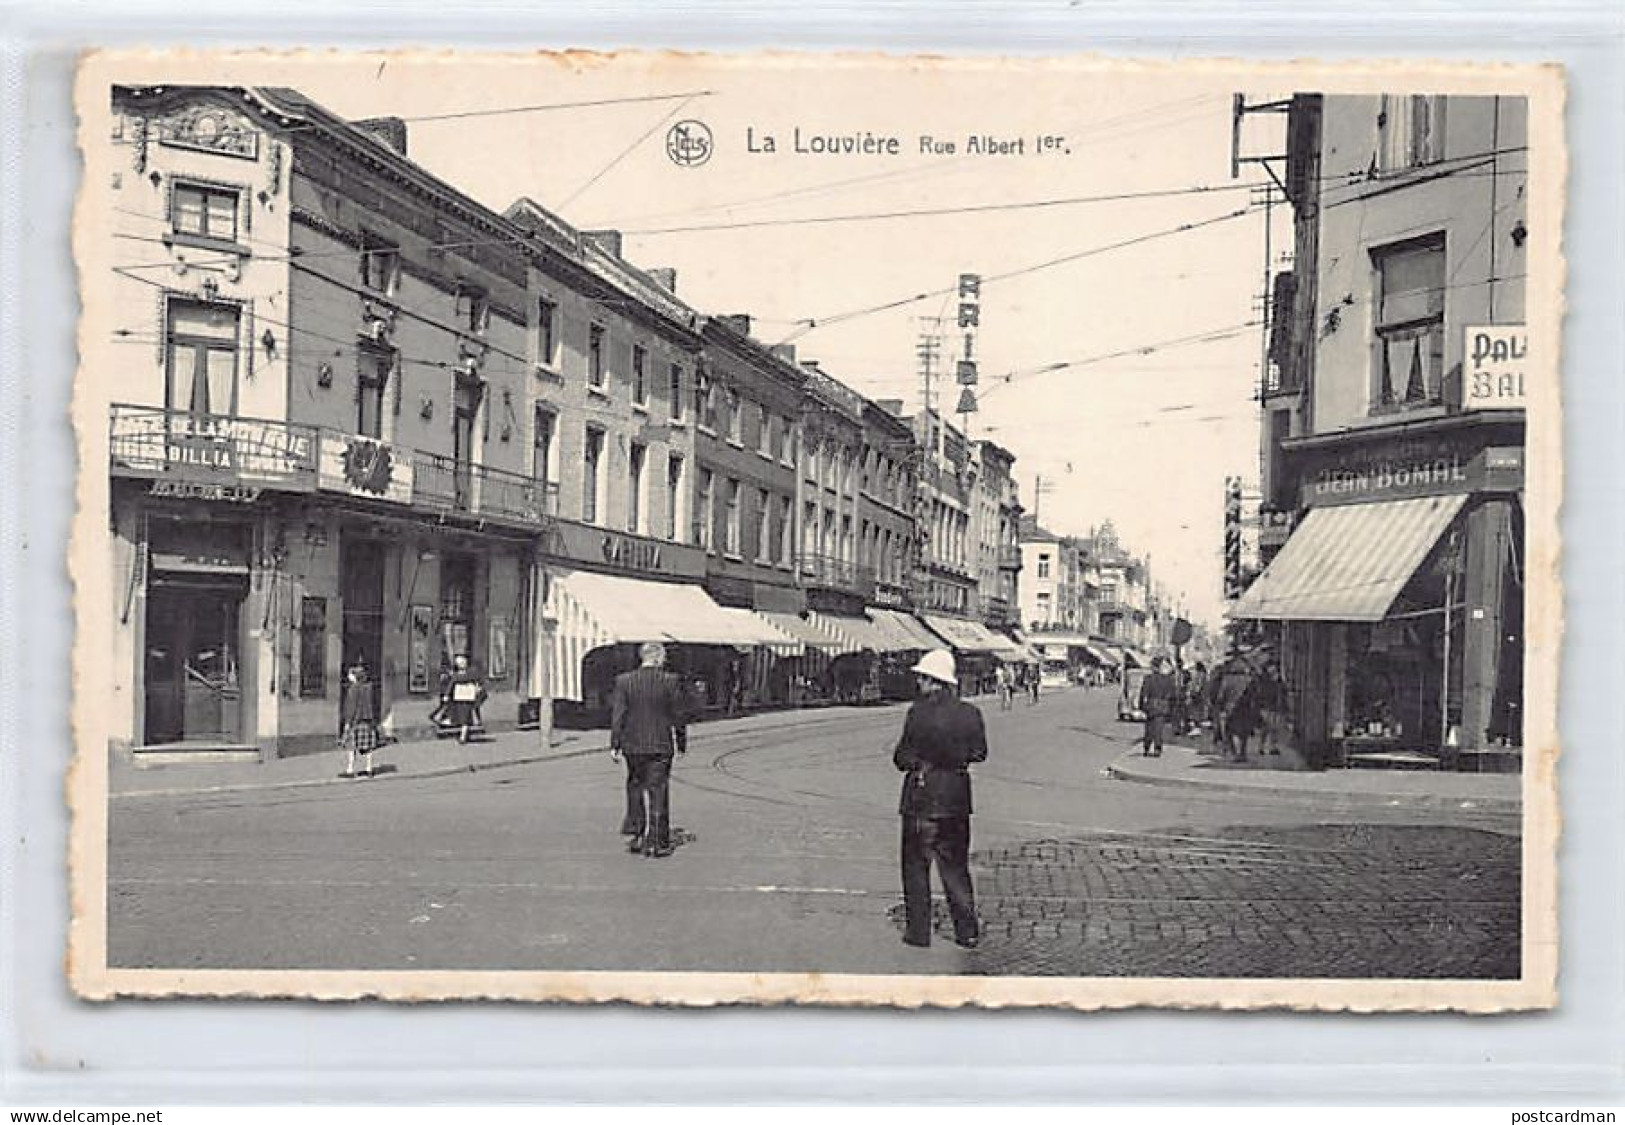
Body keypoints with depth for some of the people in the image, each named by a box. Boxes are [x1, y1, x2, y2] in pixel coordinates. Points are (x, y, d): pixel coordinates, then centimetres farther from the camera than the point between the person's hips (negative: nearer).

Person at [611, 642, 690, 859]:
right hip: (661, 745, -2)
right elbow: (680, 715, -3)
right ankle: (656, 843, 6)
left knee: (635, 787, 18)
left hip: (632, 745, 2)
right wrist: (682, 742, 8)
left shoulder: (623, 681, -2)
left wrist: (615, 745, 2)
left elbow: (617, 714, -2)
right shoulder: (670, 681, -7)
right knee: (657, 792, 4)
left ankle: (636, 835, 16)